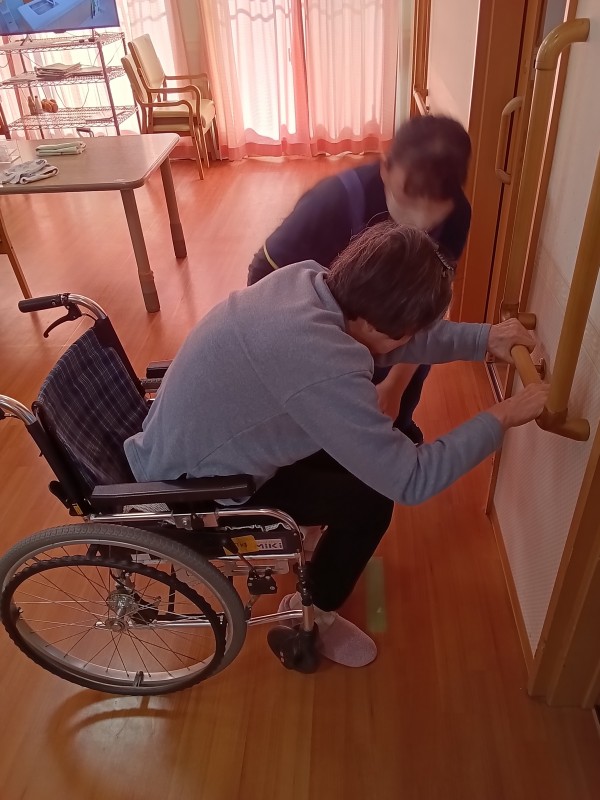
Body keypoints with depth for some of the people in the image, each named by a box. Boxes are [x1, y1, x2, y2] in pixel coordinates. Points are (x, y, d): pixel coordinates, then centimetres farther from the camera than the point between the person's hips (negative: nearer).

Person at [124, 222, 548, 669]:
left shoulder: (307, 280, -11)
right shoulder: (324, 366, -37)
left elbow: (384, 341, 5)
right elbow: (411, 480, -29)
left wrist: (483, 339, 0)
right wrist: (500, 419, -19)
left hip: (185, 442, 9)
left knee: (358, 446, 15)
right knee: (370, 500, -5)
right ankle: (310, 617, 18)